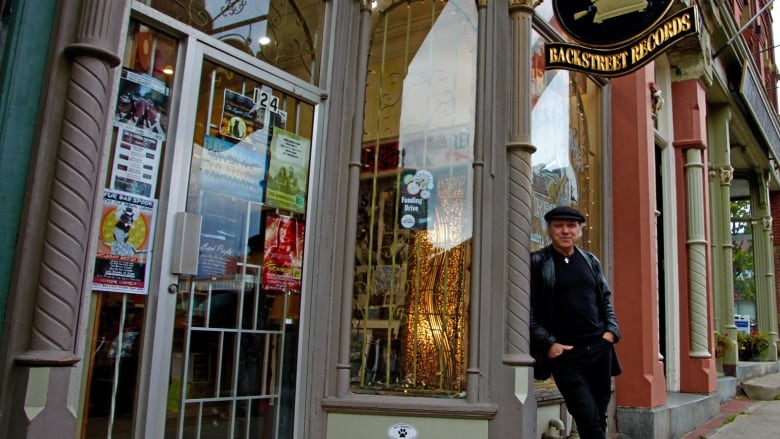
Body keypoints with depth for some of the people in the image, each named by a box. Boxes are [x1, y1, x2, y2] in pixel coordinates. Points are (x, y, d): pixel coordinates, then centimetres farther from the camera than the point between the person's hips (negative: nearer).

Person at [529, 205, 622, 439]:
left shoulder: (591, 261, 12)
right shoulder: (537, 262, -3)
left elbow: (606, 299, 20)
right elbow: (528, 309, -7)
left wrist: (611, 330, 3)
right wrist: (548, 344, -14)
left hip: (600, 349, 5)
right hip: (564, 354, -5)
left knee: (600, 417, 11)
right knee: (589, 419, -11)